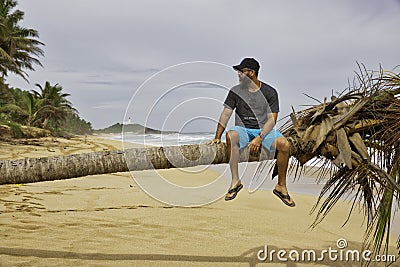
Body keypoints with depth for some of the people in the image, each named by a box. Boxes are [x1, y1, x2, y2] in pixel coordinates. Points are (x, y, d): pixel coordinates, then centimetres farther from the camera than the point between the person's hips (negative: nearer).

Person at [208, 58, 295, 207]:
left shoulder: (269, 92, 0)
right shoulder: (236, 91, 5)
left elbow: (272, 119, -7)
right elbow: (226, 114, 1)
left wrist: (259, 138, -22)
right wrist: (217, 137, -9)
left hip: (264, 129, 0)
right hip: (243, 129, 1)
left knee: (284, 144, -29)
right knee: (230, 136, -35)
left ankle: (281, 186, -11)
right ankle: (235, 180, -26)